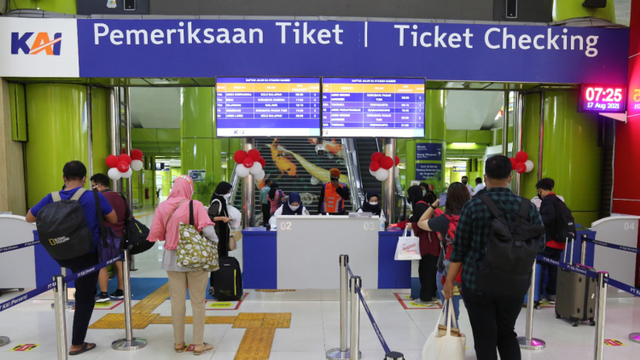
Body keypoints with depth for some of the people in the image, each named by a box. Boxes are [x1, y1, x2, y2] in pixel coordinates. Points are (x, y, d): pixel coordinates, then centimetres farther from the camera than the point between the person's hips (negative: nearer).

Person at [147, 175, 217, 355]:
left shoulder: (162, 207, -2)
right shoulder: (195, 205, -12)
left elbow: (155, 234, -3)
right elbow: (207, 230, -20)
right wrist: (216, 244, -3)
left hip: (172, 258, 3)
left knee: (177, 301, 13)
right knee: (197, 301, 7)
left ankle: (178, 342, 25)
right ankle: (198, 344, 15)